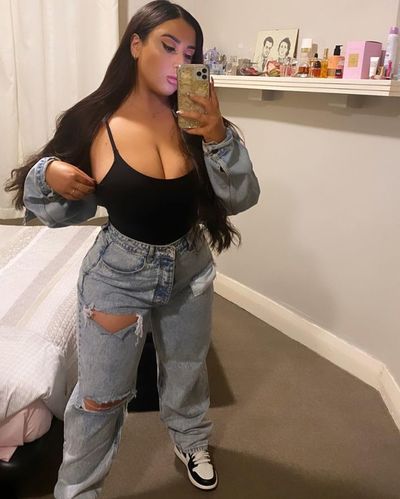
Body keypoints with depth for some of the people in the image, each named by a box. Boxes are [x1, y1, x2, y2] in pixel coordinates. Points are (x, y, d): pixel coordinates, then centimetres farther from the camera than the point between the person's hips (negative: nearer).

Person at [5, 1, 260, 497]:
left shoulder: (196, 118, -10)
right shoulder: (93, 122, -14)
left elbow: (241, 198, -14)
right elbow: (65, 209, -2)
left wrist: (219, 136, -27)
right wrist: (47, 175, -23)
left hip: (189, 268, 3)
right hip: (118, 273, -2)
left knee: (187, 370, 26)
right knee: (100, 396, 11)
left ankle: (191, 441, 57)